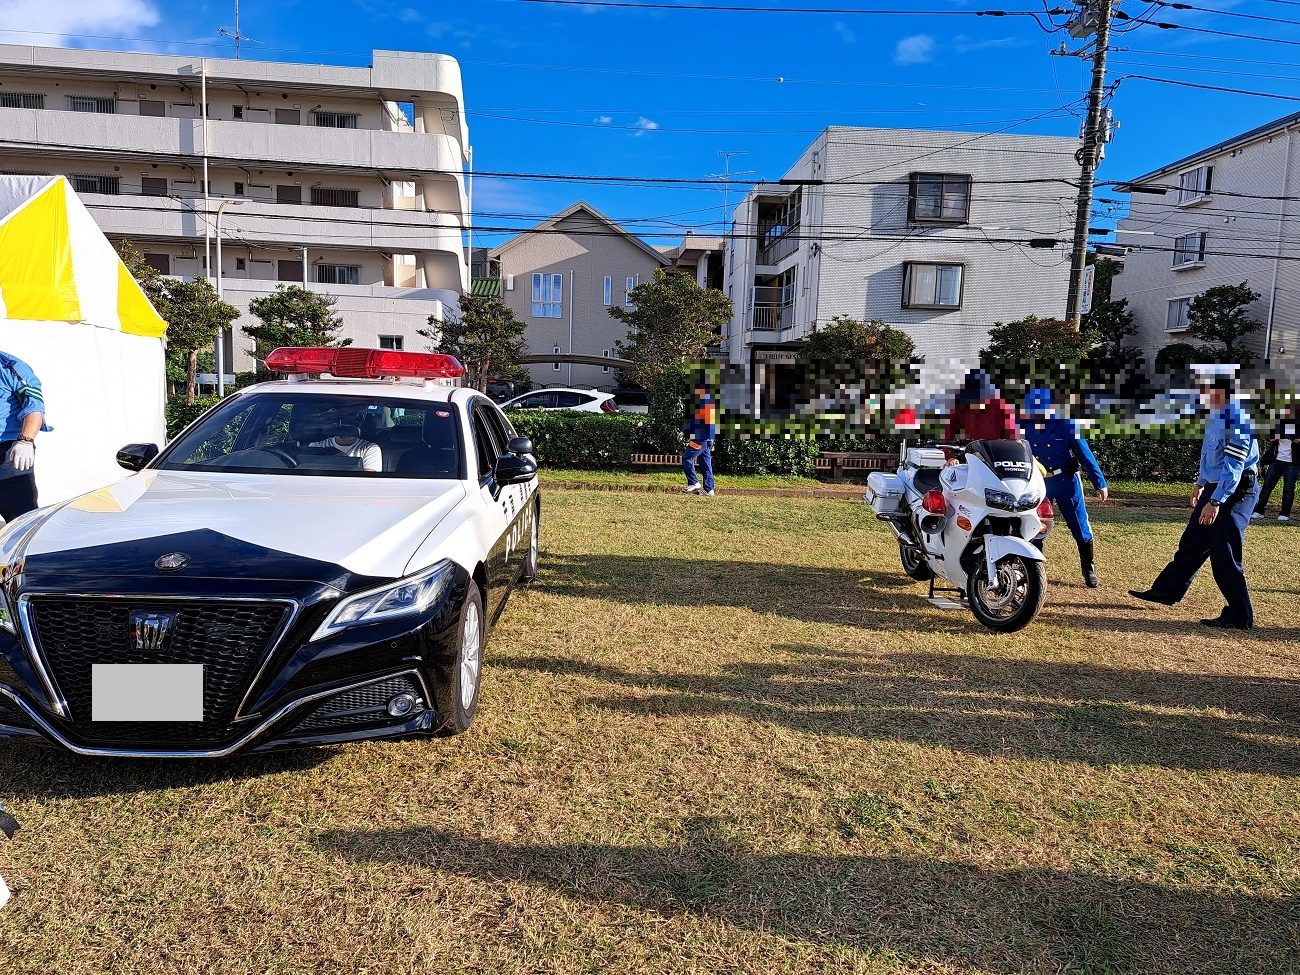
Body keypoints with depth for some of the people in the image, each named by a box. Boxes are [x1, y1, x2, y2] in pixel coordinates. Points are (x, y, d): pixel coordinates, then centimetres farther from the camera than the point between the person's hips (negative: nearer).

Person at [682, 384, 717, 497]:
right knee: (706, 463, 9)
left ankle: (693, 483, -6)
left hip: (701, 437, -10)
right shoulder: (710, 400, 17)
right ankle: (709, 490, 9)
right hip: (708, 438, 10)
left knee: (686, 458, -6)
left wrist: (684, 432, -7)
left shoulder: (702, 401, -13)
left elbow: (695, 420, -16)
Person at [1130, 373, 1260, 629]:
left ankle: (1239, 616, 6)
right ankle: (1167, 590, 31)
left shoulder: (1236, 420, -22)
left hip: (1233, 493, -10)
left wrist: (1215, 502, -27)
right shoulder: (1216, 415, 9)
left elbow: (1233, 467, -25)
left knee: (1224, 556, -5)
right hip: (1214, 489, 10)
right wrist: (1201, 484, 28)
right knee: (1192, 543, 18)